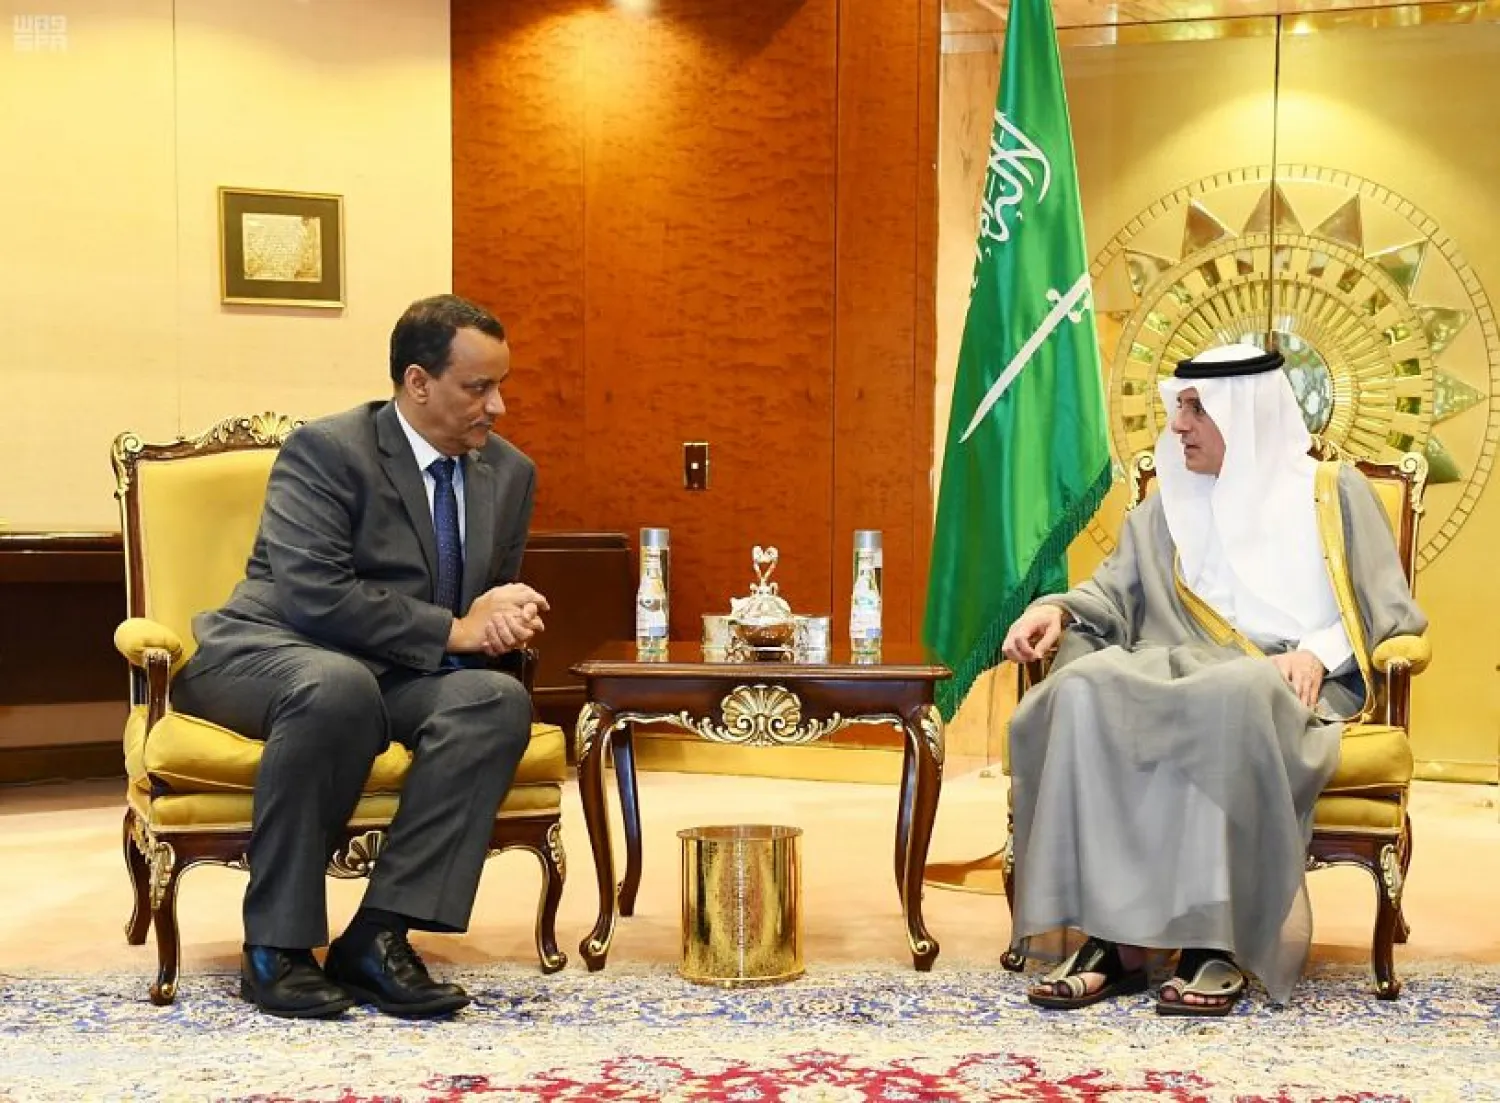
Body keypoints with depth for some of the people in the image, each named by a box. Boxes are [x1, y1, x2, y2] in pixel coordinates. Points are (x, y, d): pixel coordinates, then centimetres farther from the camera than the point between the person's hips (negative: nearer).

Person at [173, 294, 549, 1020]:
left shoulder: (510, 473, 7)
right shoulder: (326, 450, -13)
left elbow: (494, 601, 17)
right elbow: (315, 596, -25)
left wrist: (505, 622, -8)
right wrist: (454, 631, -22)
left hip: (400, 674, 6)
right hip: (269, 654, -5)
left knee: (499, 699, -26)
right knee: (340, 687, -40)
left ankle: (378, 935, -26)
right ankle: (275, 947, -26)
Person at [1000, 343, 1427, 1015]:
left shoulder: (1332, 493, 14)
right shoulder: (1171, 504, 25)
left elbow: (1389, 611, 7)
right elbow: (1115, 590, 16)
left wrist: (1318, 651, -12)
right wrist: (1058, 608, -6)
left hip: (1289, 683, -3)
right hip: (1181, 670, 3)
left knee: (1234, 697, -41)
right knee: (1087, 687, -31)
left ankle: (1218, 941, -37)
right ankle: (1113, 936, -35)